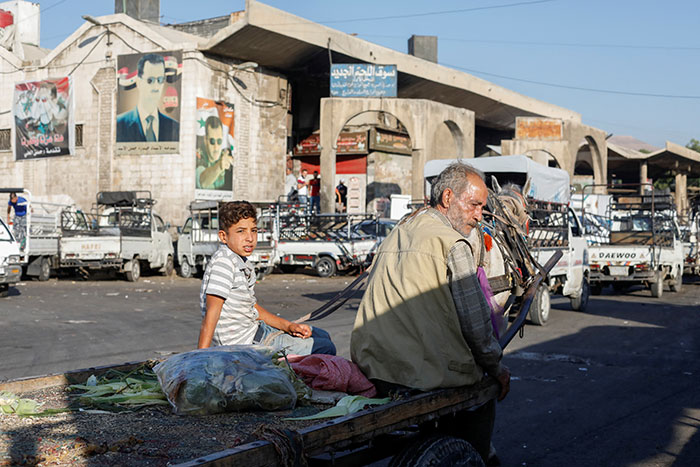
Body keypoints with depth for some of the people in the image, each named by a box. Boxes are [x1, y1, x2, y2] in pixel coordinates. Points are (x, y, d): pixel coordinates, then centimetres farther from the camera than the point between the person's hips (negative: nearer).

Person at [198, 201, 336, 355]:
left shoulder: (244, 265, 10)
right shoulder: (223, 262, -20)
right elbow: (211, 314, -25)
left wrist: (289, 326, 6)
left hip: (256, 331, 10)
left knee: (322, 336, 23)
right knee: (326, 349, -10)